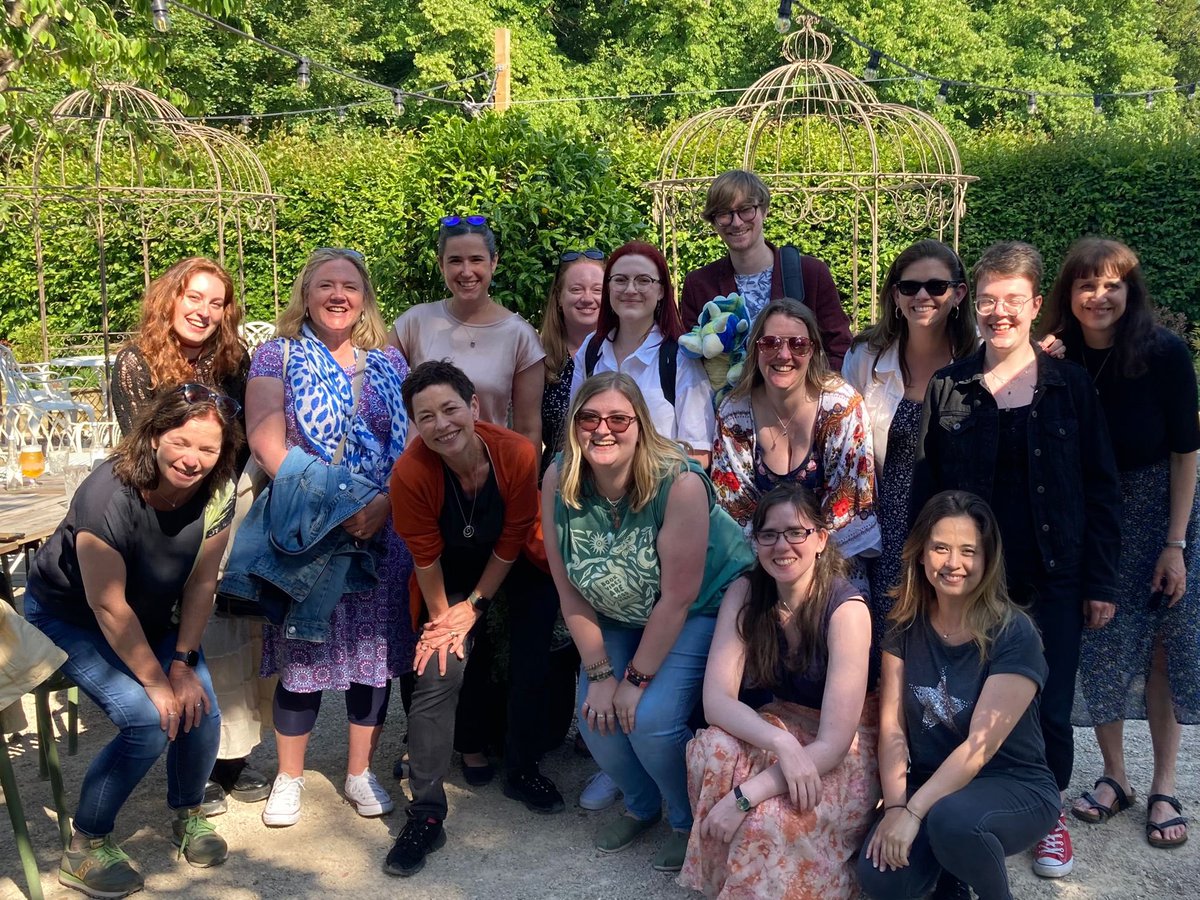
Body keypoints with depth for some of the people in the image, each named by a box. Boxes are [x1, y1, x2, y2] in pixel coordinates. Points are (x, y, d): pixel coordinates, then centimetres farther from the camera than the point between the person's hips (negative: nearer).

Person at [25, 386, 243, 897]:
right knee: (148, 721, -21)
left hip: (153, 616, 5)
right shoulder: (107, 496, -35)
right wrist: (156, 683, -21)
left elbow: (200, 583, -9)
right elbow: (108, 607, -27)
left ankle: (188, 816, 19)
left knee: (199, 710, -11)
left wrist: (184, 663, -11)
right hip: (68, 616, -5)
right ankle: (84, 850, -1)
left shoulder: (216, 495, -20)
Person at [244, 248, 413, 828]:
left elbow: (415, 445, 3)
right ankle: (289, 777, 21)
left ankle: (360, 771, 24)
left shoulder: (389, 363, 10)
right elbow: (265, 438, -9)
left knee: (374, 650, 7)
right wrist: (320, 503, -19)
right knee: (303, 650, 3)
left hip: (381, 527, 2)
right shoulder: (279, 356, 4)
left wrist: (383, 505, -13)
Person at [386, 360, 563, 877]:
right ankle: (426, 815, -10)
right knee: (438, 672, -14)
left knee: (531, 664, 1)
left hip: (514, 568, 1)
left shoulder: (517, 455, -29)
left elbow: (511, 542, -17)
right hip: (451, 575, -1)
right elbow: (426, 555, -16)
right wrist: (442, 616, -8)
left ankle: (522, 770, 26)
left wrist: (476, 605, -11)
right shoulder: (411, 473, -30)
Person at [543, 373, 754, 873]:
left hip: (702, 608, -5)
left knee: (652, 718, -19)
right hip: (620, 615, 5)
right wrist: (600, 673, -9)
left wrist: (638, 678, -17)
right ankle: (641, 805, 24)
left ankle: (688, 822, 11)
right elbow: (569, 589, -9)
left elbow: (678, 596, -25)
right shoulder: (557, 481, -17)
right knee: (595, 716, -8)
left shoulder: (680, 484, -31)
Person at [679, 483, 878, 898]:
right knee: (713, 748, -27)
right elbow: (716, 700, -19)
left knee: (767, 818, -33)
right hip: (784, 723, 5)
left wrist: (745, 797, -34)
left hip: (848, 748, -5)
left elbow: (832, 743, -28)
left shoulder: (846, 608, -26)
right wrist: (782, 744, -37)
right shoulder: (745, 593, -13)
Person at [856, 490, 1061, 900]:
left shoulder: (1014, 634, -15)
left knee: (950, 818, -37)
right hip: (931, 784, 4)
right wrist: (894, 806, -19)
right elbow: (893, 728, -5)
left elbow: (981, 744, -21)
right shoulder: (907, 626, -1)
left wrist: (912, 812, -26)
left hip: (1014, 788, -4)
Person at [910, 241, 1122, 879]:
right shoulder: (947, 388, 2)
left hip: (1051, 583, 0)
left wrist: (1100, 582, -1)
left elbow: (1101, 490, 2)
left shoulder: (1069, 385, 0)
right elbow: (923, 491, 4)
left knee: (1049, 705, 5)